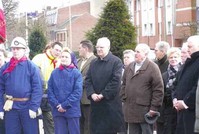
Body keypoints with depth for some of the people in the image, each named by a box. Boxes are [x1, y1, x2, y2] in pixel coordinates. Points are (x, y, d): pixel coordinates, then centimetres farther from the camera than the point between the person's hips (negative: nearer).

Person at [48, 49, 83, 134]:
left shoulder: (76, 73, -2)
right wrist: (57, 105, -10)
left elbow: (78, 92, -9)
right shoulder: (54, 73, 7)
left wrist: (64, 105, -14)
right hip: (57, 111, 2)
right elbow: (50, 90, 4)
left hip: (72, 110, -2)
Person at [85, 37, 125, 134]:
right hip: (95, 104, 5)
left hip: (110, 103, -5)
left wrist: (103, 95, -15)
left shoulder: (116, 61, -5)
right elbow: (88, 80, 10)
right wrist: (92, 94, -7)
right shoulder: (93, 63, 15)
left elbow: (116, 81, -13)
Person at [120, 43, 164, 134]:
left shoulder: (152, 67, -7)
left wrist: (154, 108, -13)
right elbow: (124, 84, 21)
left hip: (145, 111, -6)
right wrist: (124, 99, 10)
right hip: (130, 110, 7)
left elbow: (158, 89, -11)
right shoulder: (130, 67, 14)